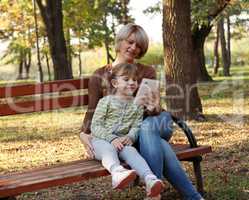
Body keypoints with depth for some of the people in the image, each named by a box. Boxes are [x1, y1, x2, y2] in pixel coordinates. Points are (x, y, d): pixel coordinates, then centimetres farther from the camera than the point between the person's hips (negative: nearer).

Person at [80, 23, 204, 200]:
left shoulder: (147, 72, 8)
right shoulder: (100, 76, 8)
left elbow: (156, 109, -2)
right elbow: (93, 111, 4)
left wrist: (154, 109, -28)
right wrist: (84, 134, -16)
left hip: (151, 125, 1)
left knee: (147, 127, -39)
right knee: (160, 145, -35)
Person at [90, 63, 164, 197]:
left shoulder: (137, 104, 15)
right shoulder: (106, 101, 5)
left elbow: (136, 126, 5)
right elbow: (95, 127, -2)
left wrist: (130, 137, -18)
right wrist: (112, 138, -18)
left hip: (122, 142, 2)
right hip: (102, 140, -2)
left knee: (131, 151, -32)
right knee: (109, 150, -36)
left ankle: (149, 179, -55)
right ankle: (117, 172, -68)